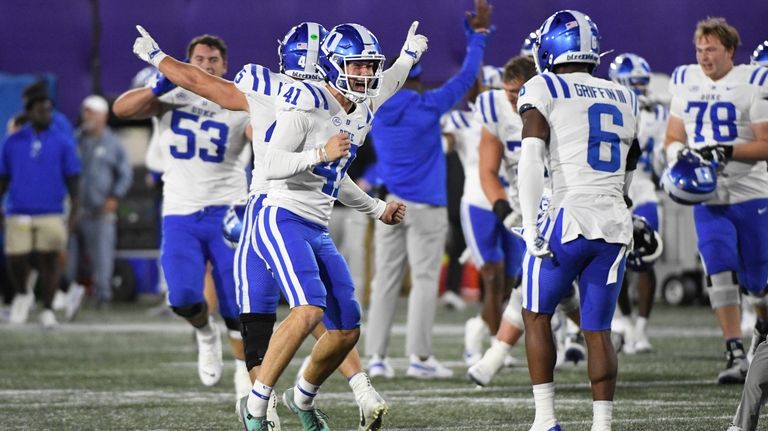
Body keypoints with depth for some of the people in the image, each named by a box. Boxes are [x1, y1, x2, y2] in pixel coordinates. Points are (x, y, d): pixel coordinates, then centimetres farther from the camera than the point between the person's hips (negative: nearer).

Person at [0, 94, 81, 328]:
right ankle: (22, 295, 27)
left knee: (50, 259, -2)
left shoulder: (63, 141, 3)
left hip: (51, 213, -1)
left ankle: (48, 309, 9)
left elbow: (72, 178, 4)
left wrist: (74, 212, -1)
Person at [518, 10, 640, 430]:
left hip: (570, 218, -4)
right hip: (616, 223, 4)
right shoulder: (624, 99, 16)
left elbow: (531, 159, -13)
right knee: (597, 330, 9)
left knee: (536, 316, 13)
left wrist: (530, 225, -15)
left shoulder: (544, 91, -1)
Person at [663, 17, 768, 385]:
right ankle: (736, 356, -9)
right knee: (720, 274, -12)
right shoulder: (686, 83, 6)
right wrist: (679, 157, -8)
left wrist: (727, 151, -24)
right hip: (708, 199, 3)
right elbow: (673, 139, 15)